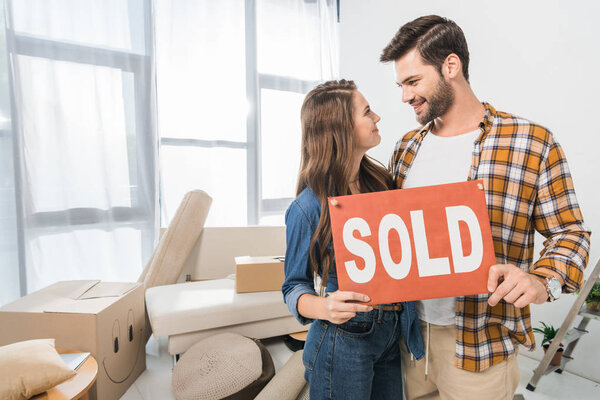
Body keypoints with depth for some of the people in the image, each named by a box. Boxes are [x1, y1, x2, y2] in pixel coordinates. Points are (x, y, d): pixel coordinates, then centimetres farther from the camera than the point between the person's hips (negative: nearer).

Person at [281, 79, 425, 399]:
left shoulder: (382, 182, 1)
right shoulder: (308, 208, -18)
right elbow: (294, 286, -10)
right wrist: (324, 307, -29)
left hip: (392, 334, 6)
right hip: (343, 340, -6)